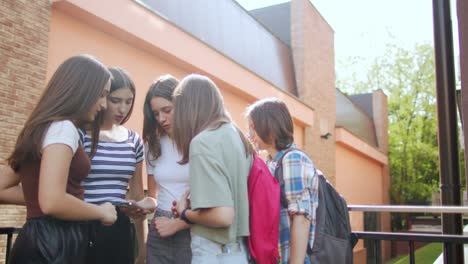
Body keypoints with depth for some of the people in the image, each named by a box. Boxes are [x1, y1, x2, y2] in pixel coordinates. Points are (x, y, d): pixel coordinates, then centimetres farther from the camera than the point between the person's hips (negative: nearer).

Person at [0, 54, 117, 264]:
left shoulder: (43, 128, 14)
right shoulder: (62, 128, -15)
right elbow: (52, 202, -26)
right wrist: (101, 212, -11)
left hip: (42, 241, 9)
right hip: (54, 246, -9)